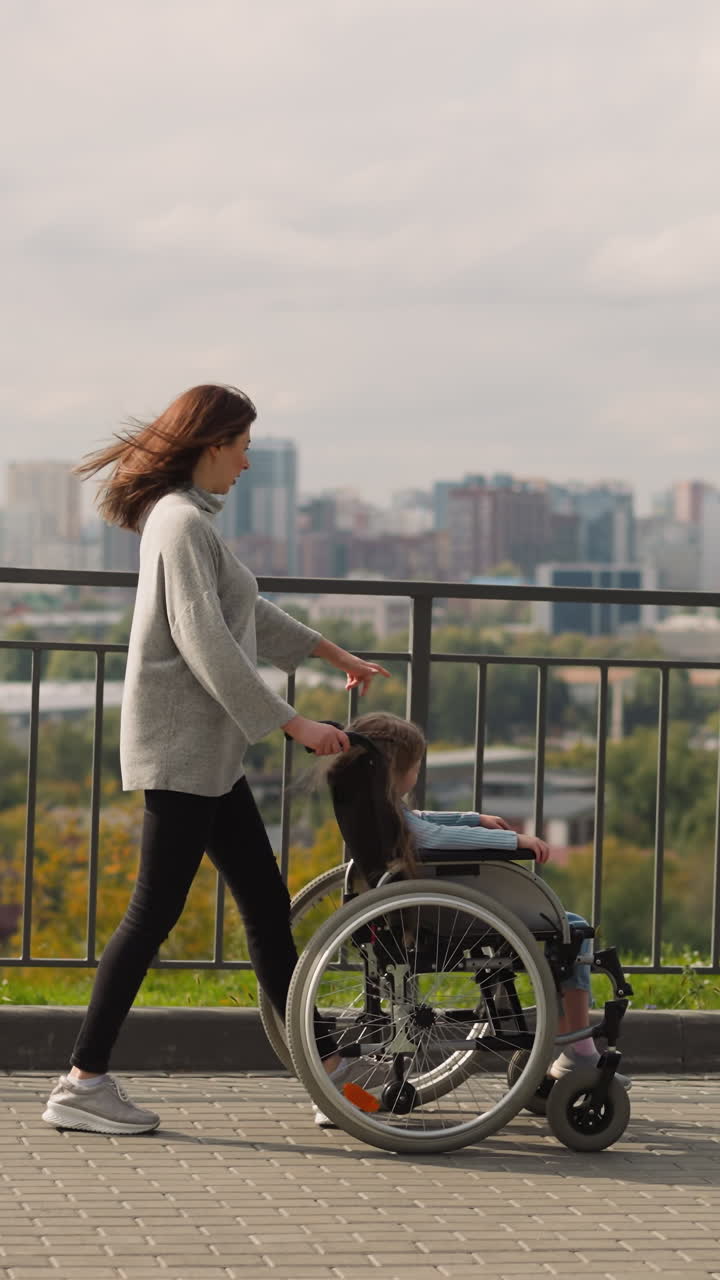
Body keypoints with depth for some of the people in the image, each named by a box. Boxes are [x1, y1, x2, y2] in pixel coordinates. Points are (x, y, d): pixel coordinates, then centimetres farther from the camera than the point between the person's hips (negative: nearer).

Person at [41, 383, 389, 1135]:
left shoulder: (185, 518, 17)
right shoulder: (183, 523, -15)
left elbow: (246, 611, 30)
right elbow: (206, 645, -21)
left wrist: (333, 655, 38)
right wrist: (291, 723, -20)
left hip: (205, 751, 10)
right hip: (182, 748, -10)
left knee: (266, 902, 11)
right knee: (154, 911, -7)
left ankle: (323, 1062, 17)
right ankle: (82, 1082, -3)